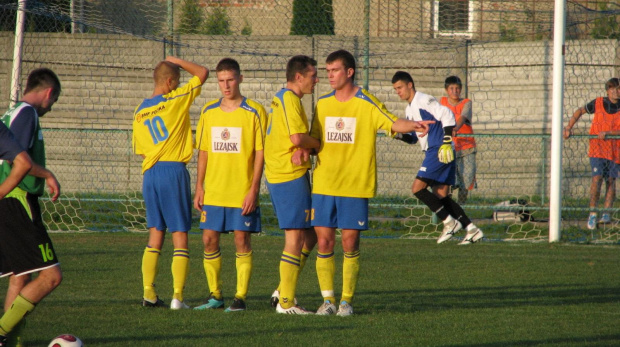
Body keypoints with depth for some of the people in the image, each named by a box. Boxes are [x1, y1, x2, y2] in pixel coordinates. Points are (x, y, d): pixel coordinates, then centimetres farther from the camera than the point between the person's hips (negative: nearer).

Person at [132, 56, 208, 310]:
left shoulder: (139, 113, 11)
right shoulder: (175, 100, -5)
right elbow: (202, 73, 3)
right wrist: (176, 61, 13)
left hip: (150, 174, 5)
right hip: (174, 170, -5)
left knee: (155, 235, 13)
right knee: (180, 237, -2)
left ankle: (149, 293, 7)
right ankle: (177, 297, -9)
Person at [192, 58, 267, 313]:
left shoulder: (254, 112, -4)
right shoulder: (209, 112, 10)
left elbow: (260, 153, -6)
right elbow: (203, 151, 13)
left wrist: (254, 189, -12)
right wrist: (199, 187, 7)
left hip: (242, 193, -4)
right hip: (213, 192, 4)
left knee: (242, 240, -3)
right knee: (209, 240, 4)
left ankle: (240, 297, 2)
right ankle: (215, 295, 15)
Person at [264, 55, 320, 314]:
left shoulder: (282, 97, 19)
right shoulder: (290, 98, -13)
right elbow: (298, 138, -24)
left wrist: (303, 147, -8)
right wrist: (317, 145, -4)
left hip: (277, 176, 10)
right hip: (291, 176, -10)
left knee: (310, 234, 15)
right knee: (296, 237, -6)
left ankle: (283, 291, 15)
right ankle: (286, 302, -4)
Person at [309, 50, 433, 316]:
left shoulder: (367, 103, -3)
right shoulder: (323, 104, 11)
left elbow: (392, 123, -16)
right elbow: (313, 140, 17)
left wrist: (413, 125, -36)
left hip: (355, 185, -3)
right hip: (324, 184, 3)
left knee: (350, 242, -2)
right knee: (324, 241, 0)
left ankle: (347, 300, 8)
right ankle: (328, 299, 9)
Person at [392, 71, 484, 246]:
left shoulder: (424, 100, -9)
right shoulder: (409, 109, 19)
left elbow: (447, 115, -17)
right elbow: (414, 137, 25)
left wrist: (446, 142, -23)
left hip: (439, 152, -10)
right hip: (431, 152, 10)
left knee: (417, 188, -13)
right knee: (441, 195, 6)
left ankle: (450, 222, -9)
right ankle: (472, 229, 7)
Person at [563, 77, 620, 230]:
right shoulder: (598, 103, 0)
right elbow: (580, 111, 14)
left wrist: (607, 133, -23)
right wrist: (569, 127, 6)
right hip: (597, 149, -1)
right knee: (597, 178, -13)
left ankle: (606, 214, 12)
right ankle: (592, 214, -10)